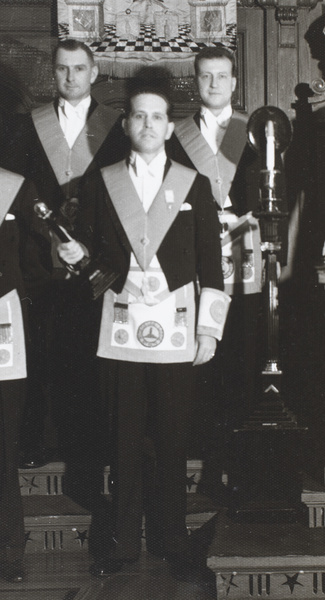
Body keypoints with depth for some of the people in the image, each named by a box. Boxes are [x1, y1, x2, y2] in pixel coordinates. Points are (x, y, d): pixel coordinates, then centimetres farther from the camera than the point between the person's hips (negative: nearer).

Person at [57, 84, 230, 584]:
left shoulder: (194, 185, 6)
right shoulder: (100, 183, 9)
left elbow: (211, 263, 5)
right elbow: (91, 249, 13)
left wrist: (209, 329, 1)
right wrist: (76, 254, -10)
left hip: (175, 329, 0)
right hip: (120, 328, 1)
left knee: (173, 440, 3)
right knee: (125, 440, 5)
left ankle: (171, 538, 17)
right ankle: (124, 539, 17)